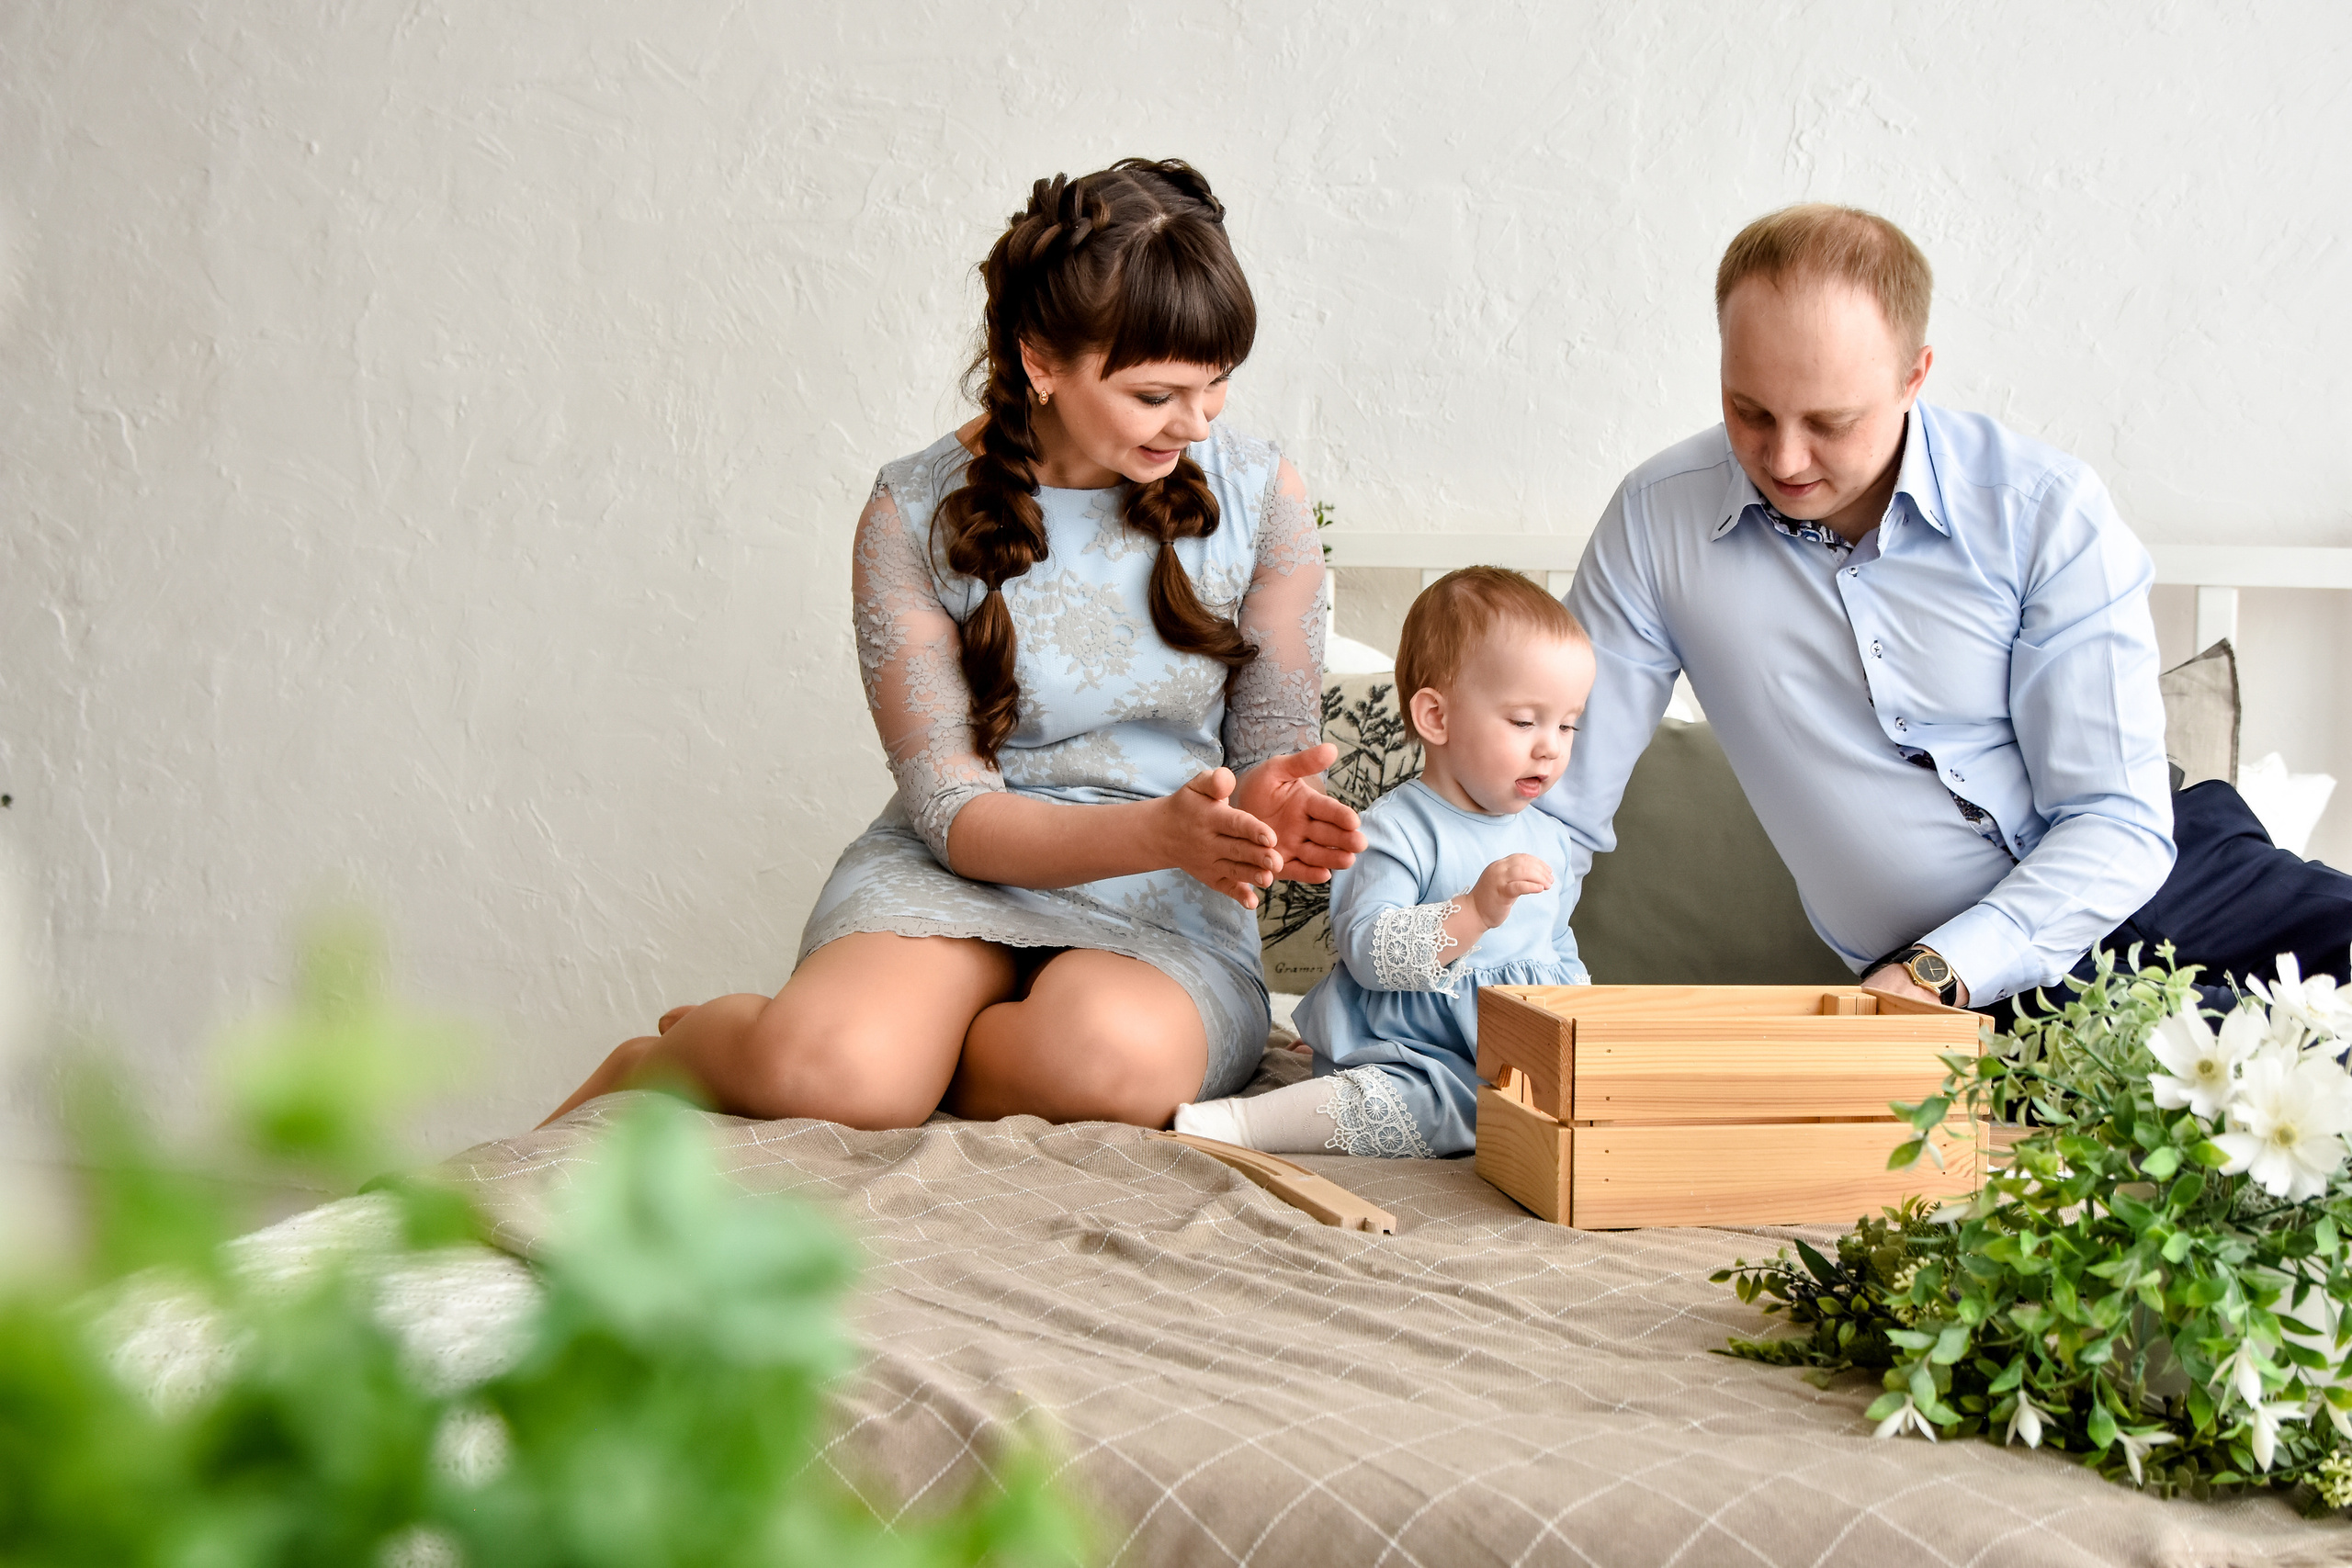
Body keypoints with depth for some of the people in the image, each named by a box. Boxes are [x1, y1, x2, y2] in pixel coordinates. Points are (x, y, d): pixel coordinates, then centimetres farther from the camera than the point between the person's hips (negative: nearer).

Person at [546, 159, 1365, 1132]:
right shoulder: (916, 515, -6)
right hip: (956, 874, -1)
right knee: (832, 1068, -35)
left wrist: (1268, 811, -20)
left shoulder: (1259, 495, 0)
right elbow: (952, 808, -9)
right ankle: (653, 1067, 2)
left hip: (1163, 915, 2)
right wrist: (1158, 832, -26)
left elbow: (1276, 747, 6)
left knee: (1117, 1050, -38)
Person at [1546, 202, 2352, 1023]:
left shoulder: (2046, 508, -9)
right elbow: (1557, 808, -2)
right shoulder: (1658, 518, -6)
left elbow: (2117, 823, -10)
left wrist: (1931, 975, -24)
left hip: (2153, 879, 2)